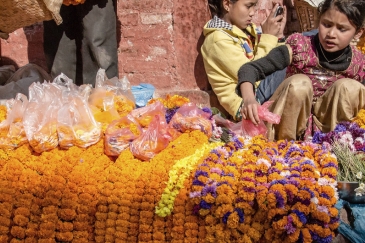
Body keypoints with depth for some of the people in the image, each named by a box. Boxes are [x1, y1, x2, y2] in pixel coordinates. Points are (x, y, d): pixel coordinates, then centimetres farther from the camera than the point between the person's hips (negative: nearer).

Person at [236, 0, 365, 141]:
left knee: (350, 87, -20)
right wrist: (249, 98, -41)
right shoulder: (300, 47, -17)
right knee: (299, 83, -29)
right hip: (284, 123, -2)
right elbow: (250, 69, -23)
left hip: (322, 125, 2)